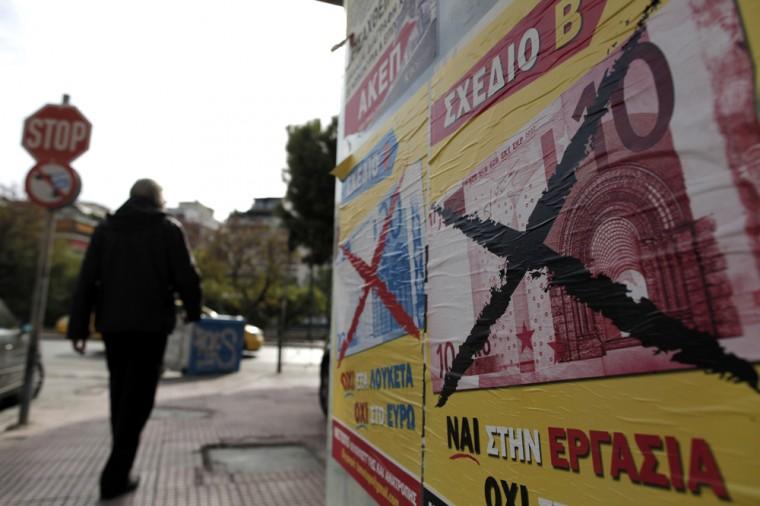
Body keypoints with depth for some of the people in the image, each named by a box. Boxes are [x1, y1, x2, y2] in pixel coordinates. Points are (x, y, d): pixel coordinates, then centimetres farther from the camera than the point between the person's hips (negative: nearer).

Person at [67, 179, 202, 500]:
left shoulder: (106, 228, 11)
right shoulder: (168, 229, -1)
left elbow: (86, 280, 5)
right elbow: (186, 277, -7)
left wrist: (78, 326, 5)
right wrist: (194, 312, 8)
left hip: (112, 323, 4)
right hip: (151, 323, -4)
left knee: (120, 394, 16)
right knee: (138, 398, 0)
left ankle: (121, 464, 25)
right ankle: (115, 474, -5)